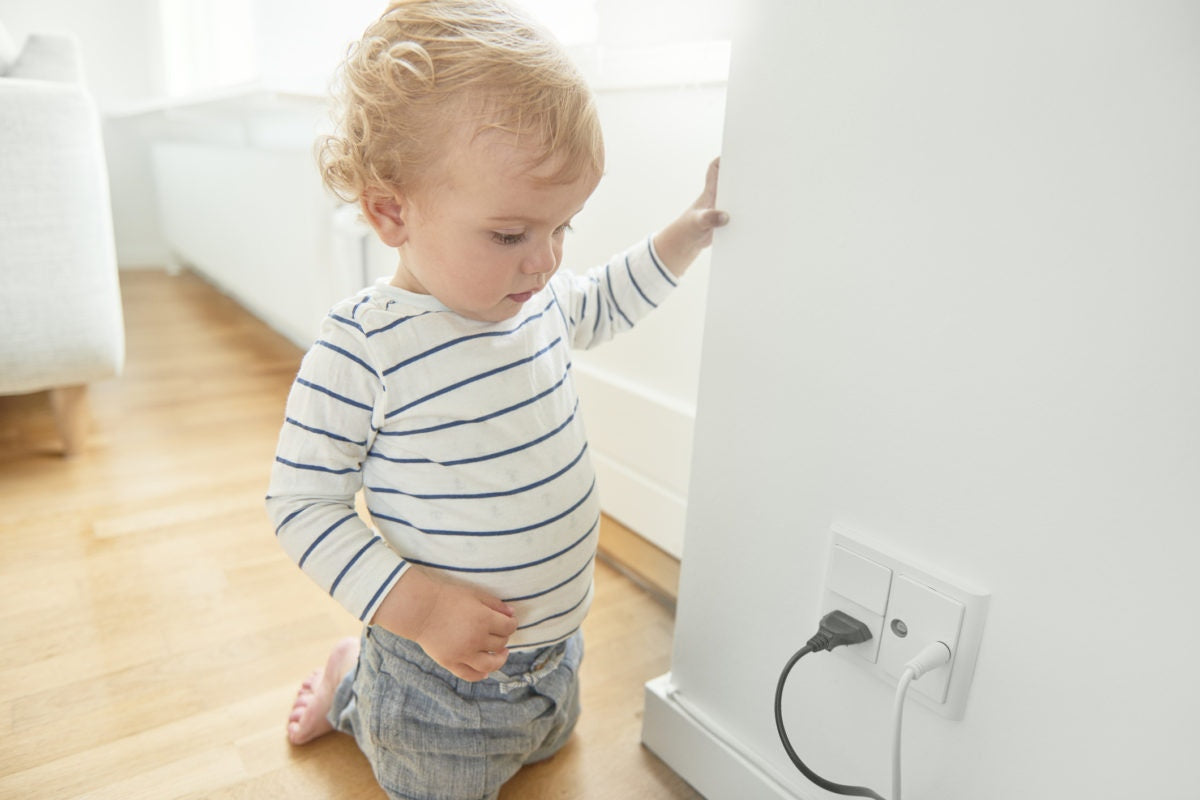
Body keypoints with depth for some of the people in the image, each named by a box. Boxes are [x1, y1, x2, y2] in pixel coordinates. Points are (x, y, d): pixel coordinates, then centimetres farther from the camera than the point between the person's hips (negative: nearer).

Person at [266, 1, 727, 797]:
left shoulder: (540, 300, -7)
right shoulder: (360, 350, -28)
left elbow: (600, 303, 15)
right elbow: (301, 502, -21)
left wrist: (689, 231, 5)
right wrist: (414, 604, -29)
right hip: (442, 682, -6)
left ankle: (374, 671, 44)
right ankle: (353, 680, 39)